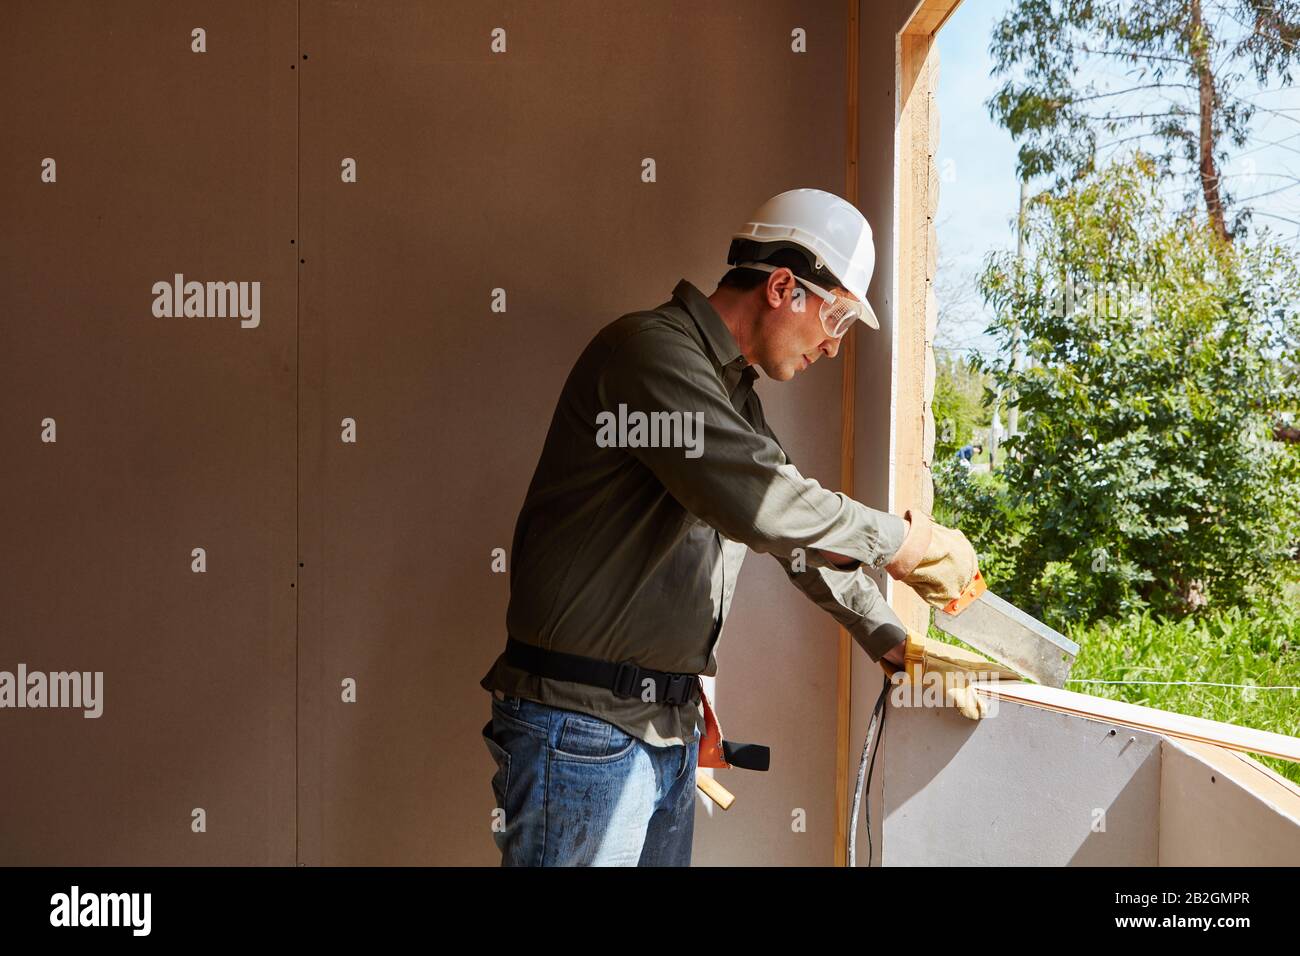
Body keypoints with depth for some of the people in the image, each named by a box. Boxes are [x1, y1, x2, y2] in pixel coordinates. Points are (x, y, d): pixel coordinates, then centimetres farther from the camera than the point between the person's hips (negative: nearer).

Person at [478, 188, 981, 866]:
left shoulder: (734, 389, 17)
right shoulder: (651, 350, -16)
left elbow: (796, 520, 22)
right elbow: (759, 502, -26)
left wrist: (889, 640, 14)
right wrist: (900, 541, -14)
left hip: (671, 726, 9)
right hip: (582, 728, -9)